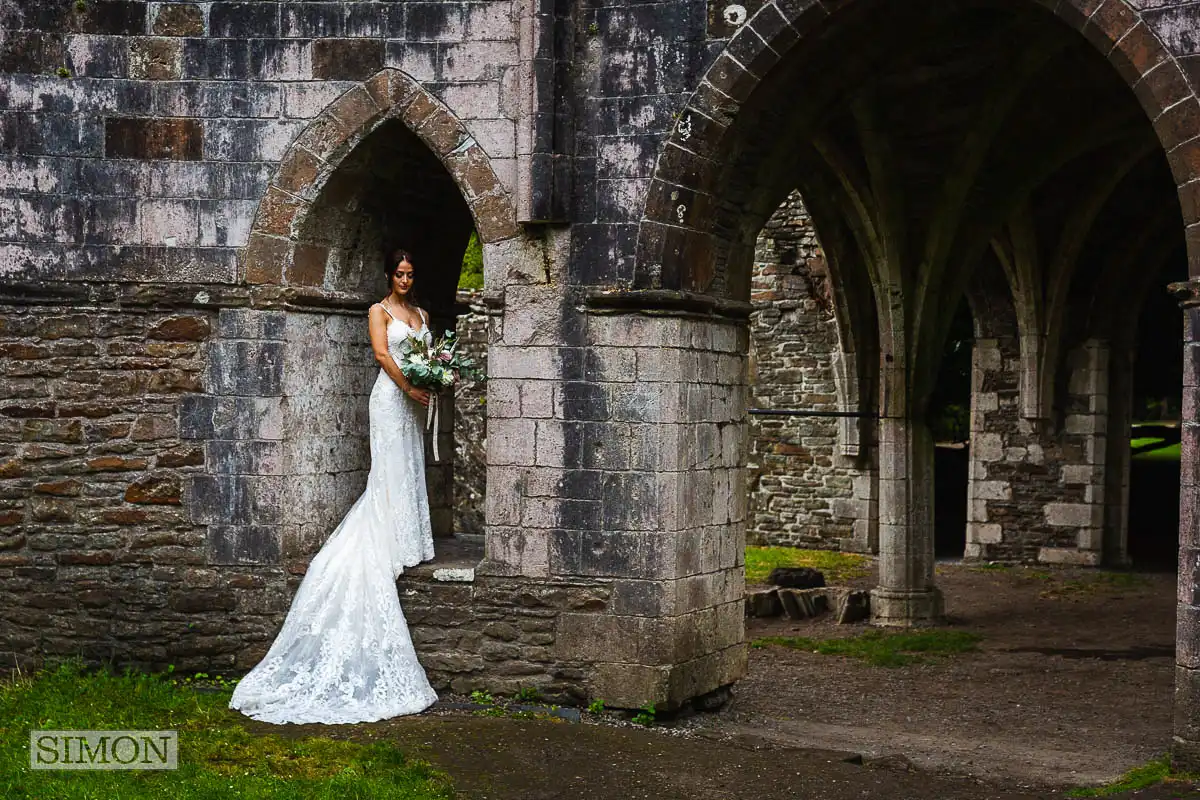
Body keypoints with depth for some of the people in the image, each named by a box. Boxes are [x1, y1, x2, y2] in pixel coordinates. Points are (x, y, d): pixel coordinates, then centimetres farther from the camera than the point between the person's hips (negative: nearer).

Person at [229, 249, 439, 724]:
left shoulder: (421, 313, 18)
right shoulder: (379, 311, -1)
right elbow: (382, 354, -12)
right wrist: (409, 388, -18)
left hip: (413, 398, 7)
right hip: (390, 396, -7)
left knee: (411, 467, 8)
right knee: (390, 470, -8)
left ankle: (411, 544, 12)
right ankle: (395, 545, -7)